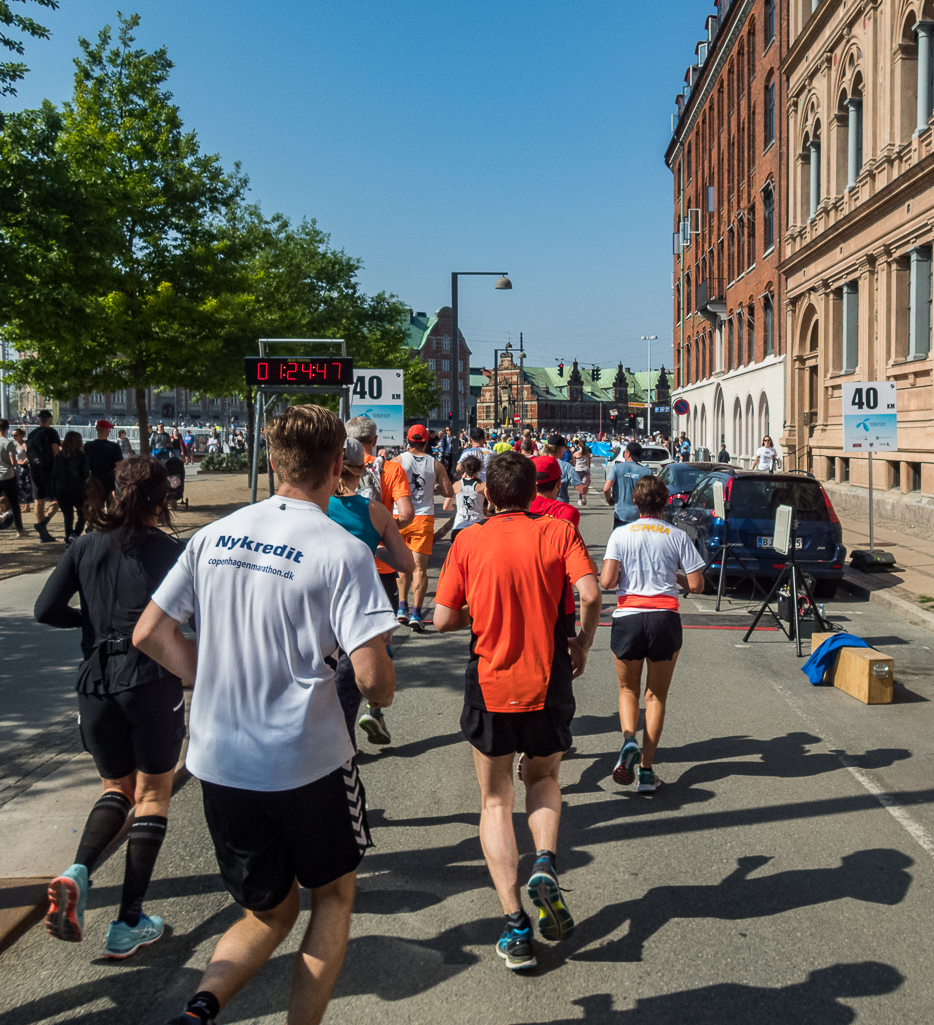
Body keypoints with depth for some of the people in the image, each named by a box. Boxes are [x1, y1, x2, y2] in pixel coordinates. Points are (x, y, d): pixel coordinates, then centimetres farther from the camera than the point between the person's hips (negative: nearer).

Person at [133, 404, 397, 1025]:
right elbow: (372, 675, -19)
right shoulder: (342, 551, -14)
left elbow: (150, 634, 6)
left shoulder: (215, 535, 2)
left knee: (269, 911, 21)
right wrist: (385, 694, 4)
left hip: (219, 761, 5)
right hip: (308, 763, -4)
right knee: (334, 895, 22)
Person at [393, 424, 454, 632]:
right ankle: (416, 612, -8)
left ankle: (402, 608, 17)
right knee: (420, 567, -1)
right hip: (424, 518, -1)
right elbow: (449, 493, 4)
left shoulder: (398, 461, -1)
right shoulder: (435, 464, 2)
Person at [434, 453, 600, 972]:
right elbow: (590, 593, -16)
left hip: (490, 685, 0)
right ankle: (545, 865, 0)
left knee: (496, 801, 12)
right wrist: (583, 643, 1)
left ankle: (516, 927, 6)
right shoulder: (559, 532, -2)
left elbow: (443, 619, -5)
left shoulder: (468, 542, -1)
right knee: (544, 778, 26)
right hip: (548, 681, 1)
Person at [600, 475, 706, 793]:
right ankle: (646, 769, 7)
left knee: (628, 689, 19)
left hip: (627, 617, 0)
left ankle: (629, 740, -8)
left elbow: (606, 581, -8)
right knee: (656, 695, 12)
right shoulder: (678, 536, 3)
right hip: (665, 618, 0)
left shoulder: (621, 534, 1)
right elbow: (696, 585, 1)